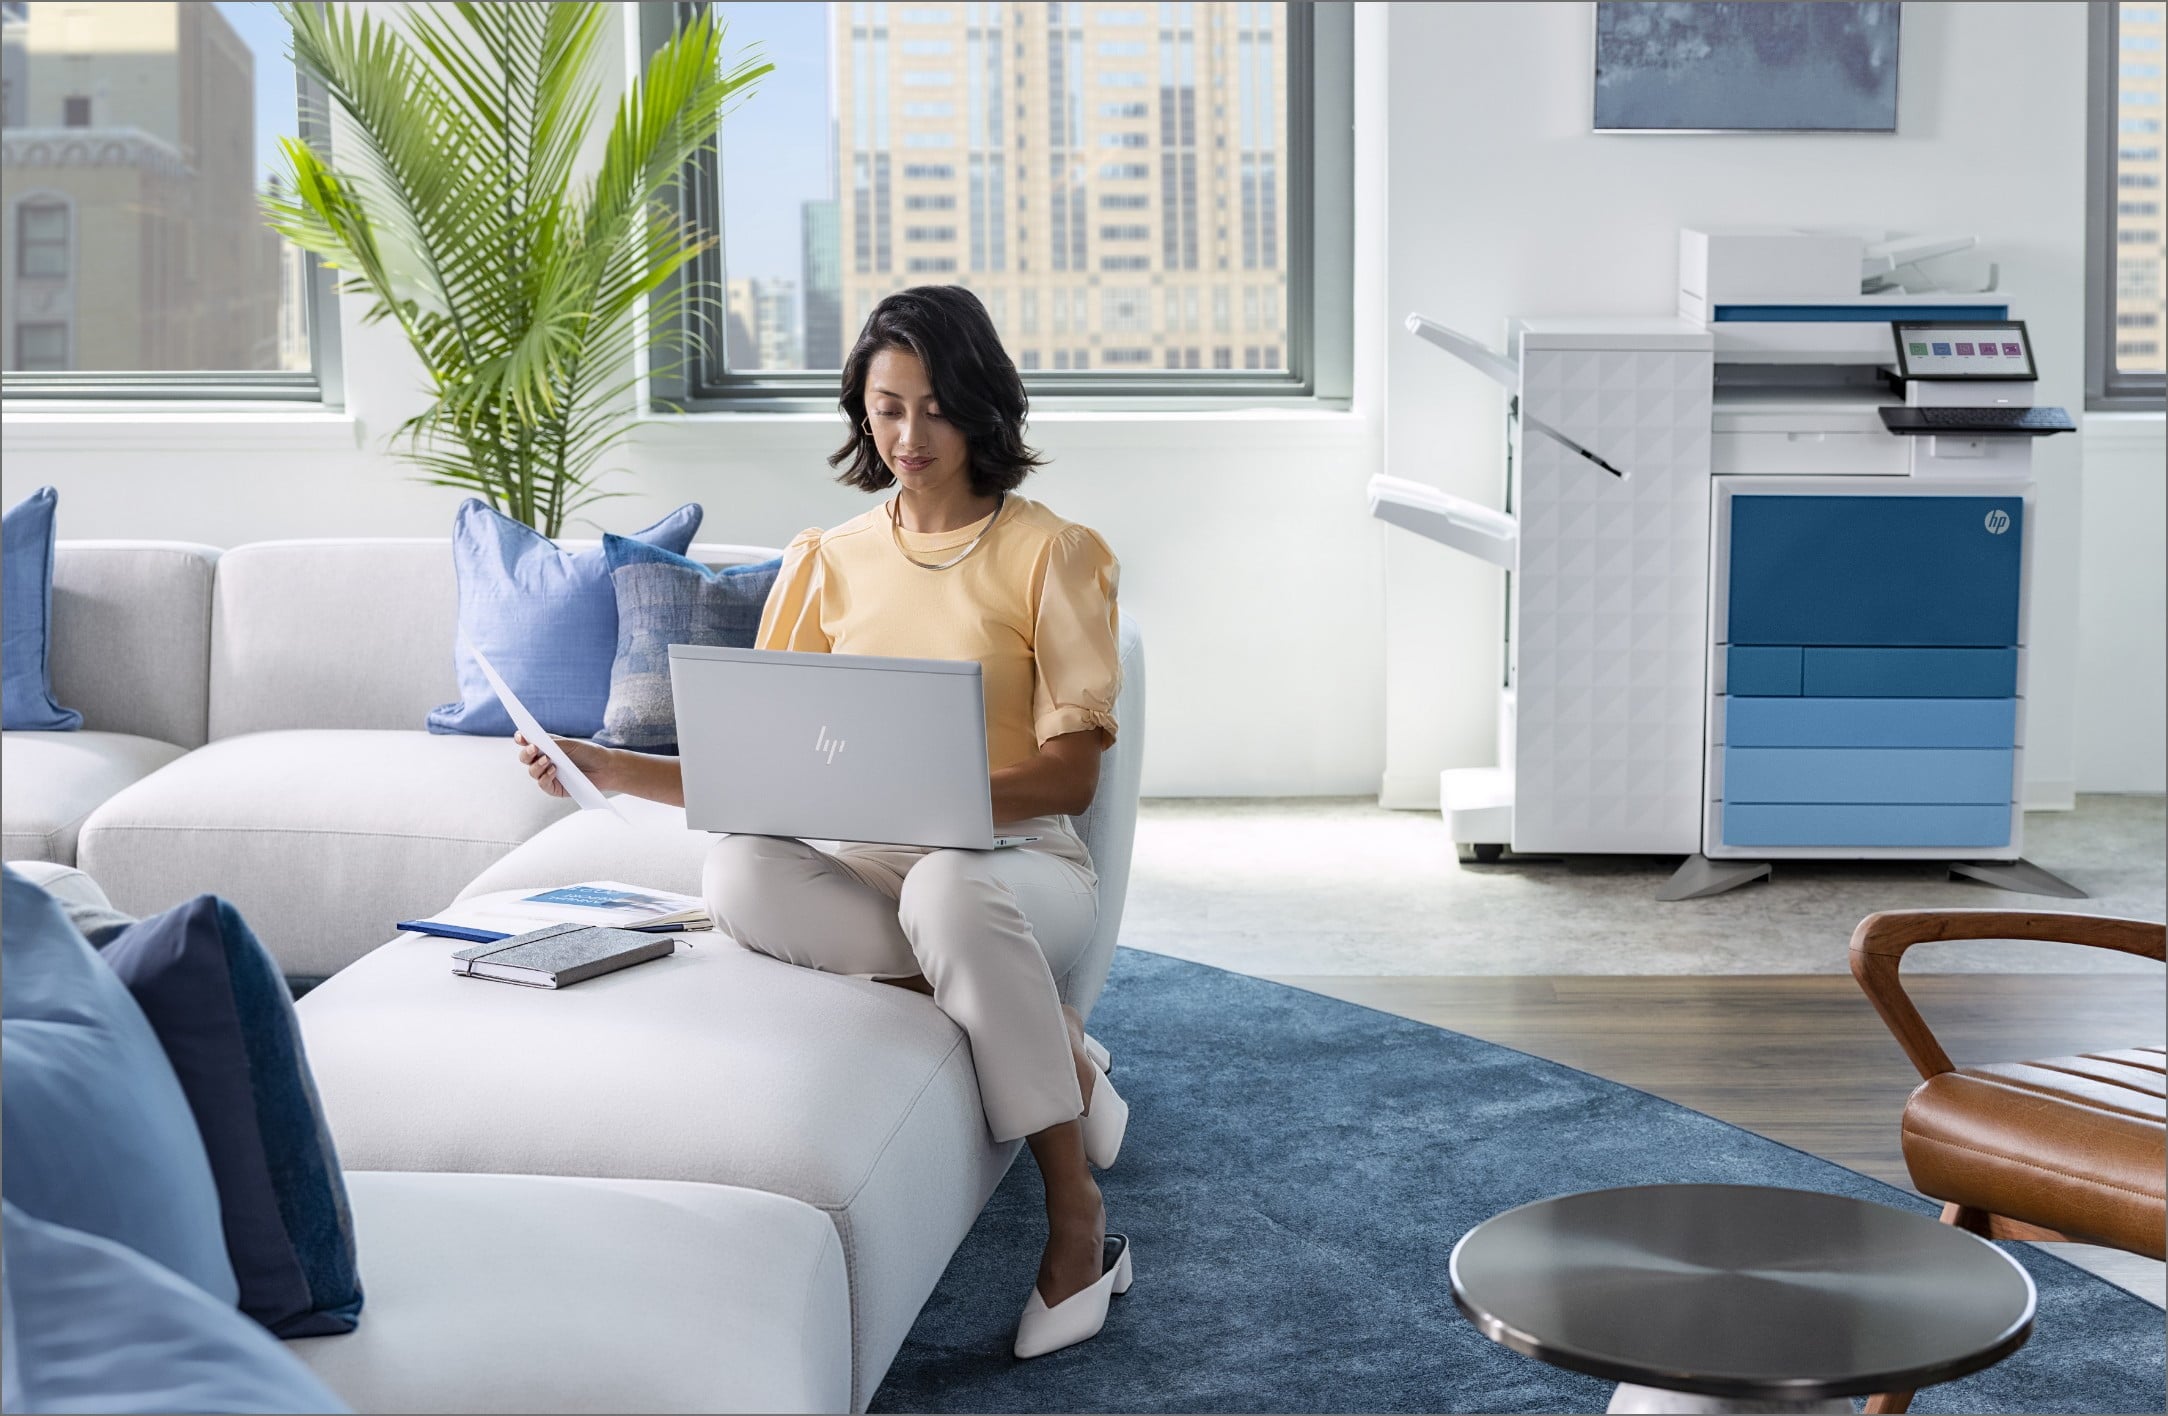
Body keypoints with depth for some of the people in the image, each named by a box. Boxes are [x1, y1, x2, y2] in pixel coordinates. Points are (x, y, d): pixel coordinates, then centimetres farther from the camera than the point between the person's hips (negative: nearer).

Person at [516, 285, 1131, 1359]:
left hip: (1020, 862, -3)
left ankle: (1077, 1226, -27)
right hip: (869, 871, 3)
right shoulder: (828, 564, 13)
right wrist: (608, 769, -5)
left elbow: (1070, 777, -6)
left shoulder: (1049, 554, 2)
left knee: (947, 887, -40)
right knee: (736, 875, -31)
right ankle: (1053, 1048, -20)